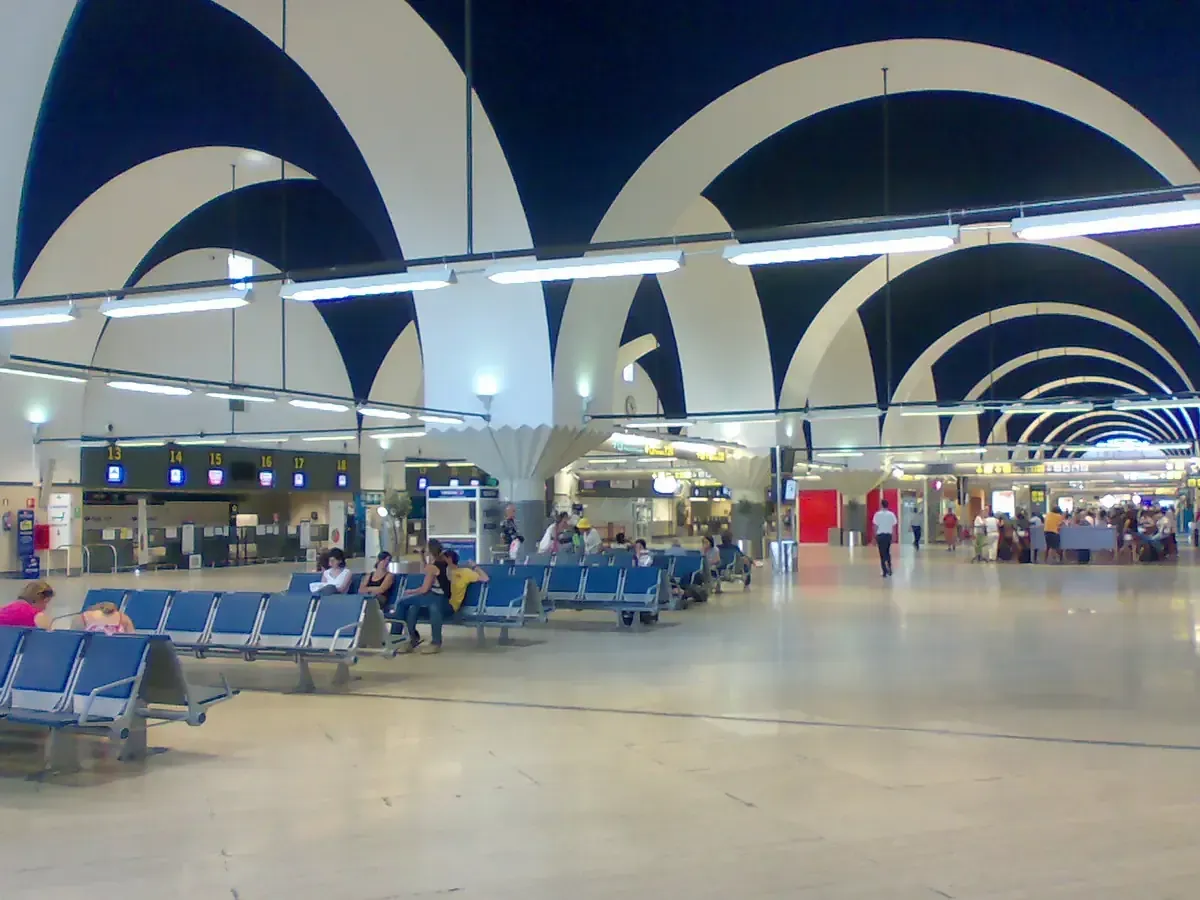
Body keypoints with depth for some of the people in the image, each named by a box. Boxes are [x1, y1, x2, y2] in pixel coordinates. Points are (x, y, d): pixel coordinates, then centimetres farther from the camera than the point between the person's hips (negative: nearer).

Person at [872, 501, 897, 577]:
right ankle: (889, 569, 20)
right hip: (889, 535, 3)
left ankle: (885, 572, 0)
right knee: (887, 552, 20)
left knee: (882, 553, 2)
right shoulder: (891, 514, 0)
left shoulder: (878, 514, -8)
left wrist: (874, 537, 0)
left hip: (880, 535, -3)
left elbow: (875, 526, -7)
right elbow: (894, 526, 0)